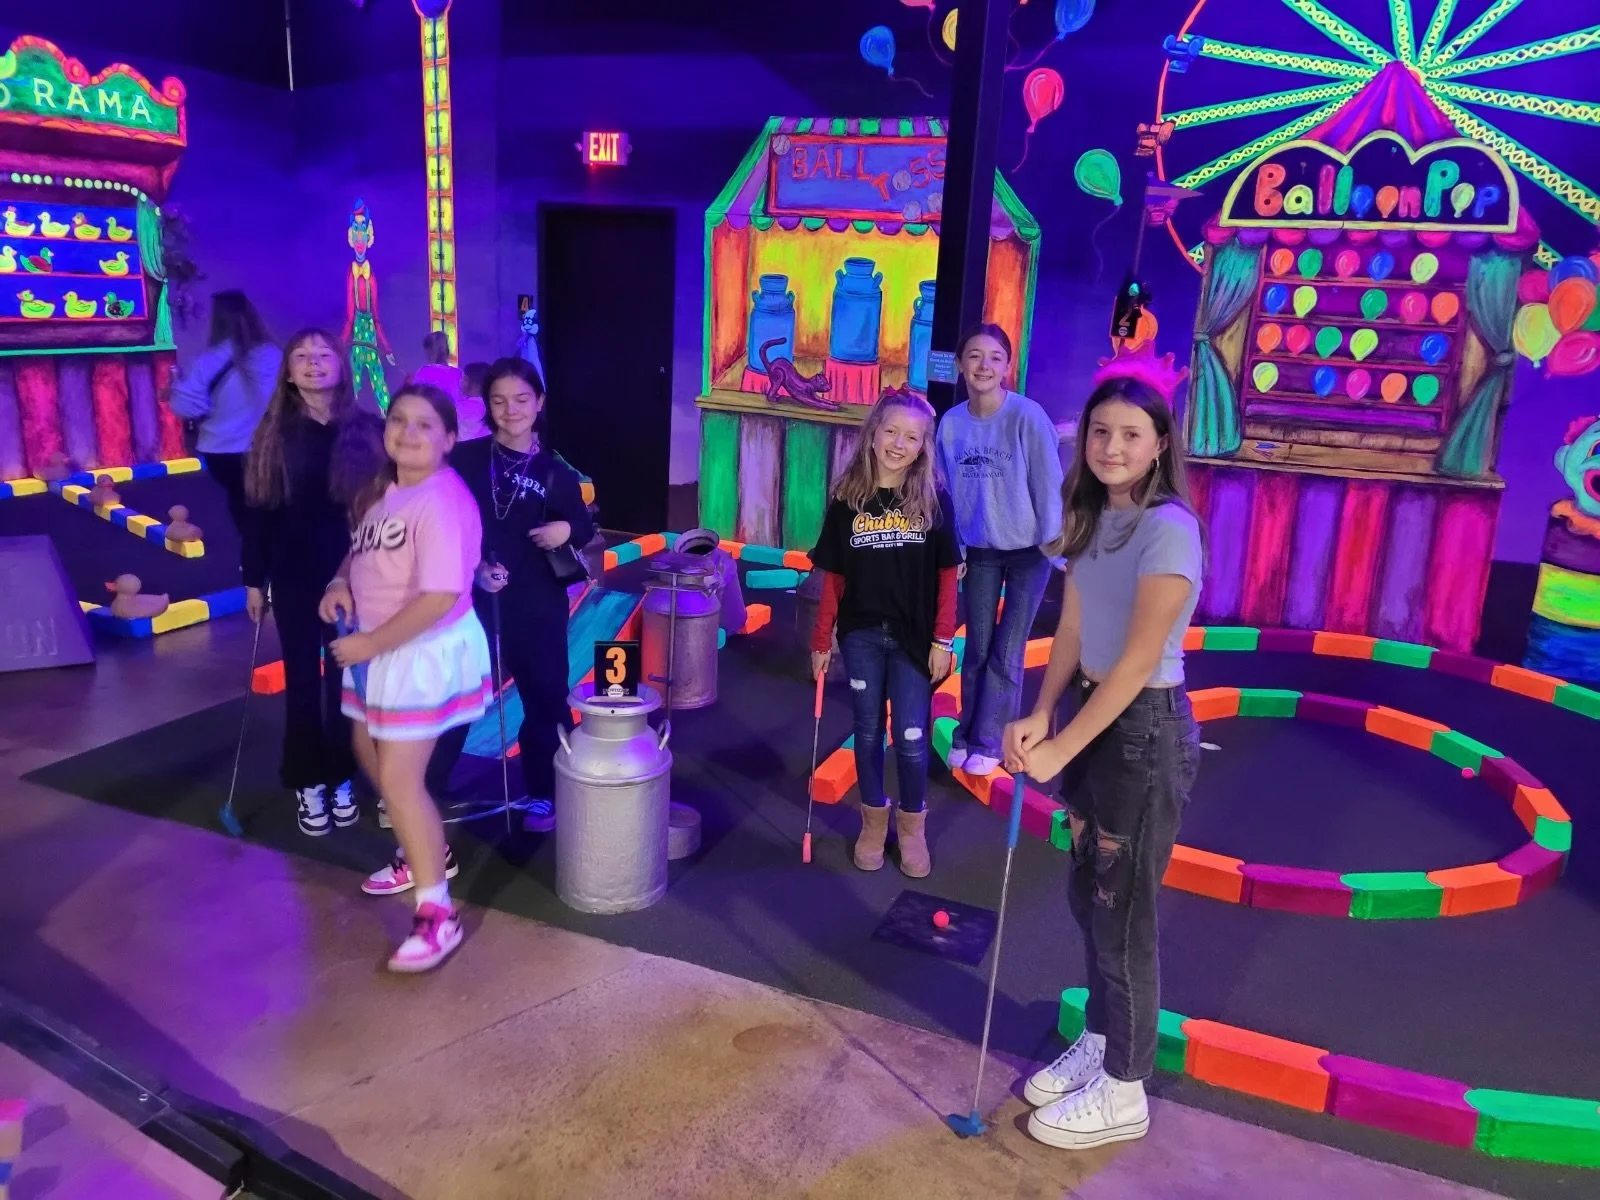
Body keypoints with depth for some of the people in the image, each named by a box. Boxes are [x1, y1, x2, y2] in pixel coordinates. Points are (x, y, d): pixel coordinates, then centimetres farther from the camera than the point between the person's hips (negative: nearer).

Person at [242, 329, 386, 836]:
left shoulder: (369, 429, -1)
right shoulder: (274, 434, 3)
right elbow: (256, 510, 3)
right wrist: (254, 580, 0)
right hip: (294, 576, 1)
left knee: (347, 676, 7)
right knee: (303, 679, 7)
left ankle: (341, 779, 21)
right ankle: (309, 783, 19)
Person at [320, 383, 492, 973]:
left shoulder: (442, 503, -25)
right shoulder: (385, 488, 4)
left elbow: (440, 597, -30)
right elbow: (363, 549, 18)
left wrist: (369, 644, -22)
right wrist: (340, 583, -5)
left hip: (425, 652, -10)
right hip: (380, 648, 10)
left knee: (399, 780, -10)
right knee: (371, 754, 23)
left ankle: (437, 914, 0)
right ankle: (427, 853, 43)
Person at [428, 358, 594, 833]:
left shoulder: (555, 470, 1)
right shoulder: (465, 458, -2)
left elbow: (584, 527, 7)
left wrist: (568, 530, -15)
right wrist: (473, 566, -16)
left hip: (538, 605, 1)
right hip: (474, 597, -1)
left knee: (545, 698, 9)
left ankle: (543, 795, 26)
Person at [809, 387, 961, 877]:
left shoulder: (933, 500, -5)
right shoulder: (847, 500, -2)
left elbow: (947, 576, -2)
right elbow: (833, 578, 1)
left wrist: (942, 639, -5)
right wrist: (821, 640, 2)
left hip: (914, 637, -1)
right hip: (861, 636, 2)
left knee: (910, 737, 3)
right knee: (868, 731, 13)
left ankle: (912, 824, 25)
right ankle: (874, 819, 31)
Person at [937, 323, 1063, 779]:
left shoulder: (1027, 416, -19)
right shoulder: (951, 422, -8)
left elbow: (1048, 483, -15)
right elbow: (947, 490, 0)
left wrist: (1053, 546, -11)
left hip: (1029, 550, -3)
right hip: (979, 550, 3)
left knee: (1006, 653, 3)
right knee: (976, 648, 12)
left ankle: (989, 742, 18)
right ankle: (967, 734, 28)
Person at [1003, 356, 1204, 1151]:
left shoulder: (1167, 529, -20)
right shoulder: (1092, 519, 6)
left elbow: (1137, 660, -22)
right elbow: (1071, 630, 5)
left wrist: (1062, 747, -19)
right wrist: (1041, 715, -8)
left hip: (1146, 729, -8)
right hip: (1096, 715, 8)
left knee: (1122, 913, 4)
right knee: (1088, 897, 19)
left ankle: (1123, 1094, 23)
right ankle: (1099, 1044, 39)